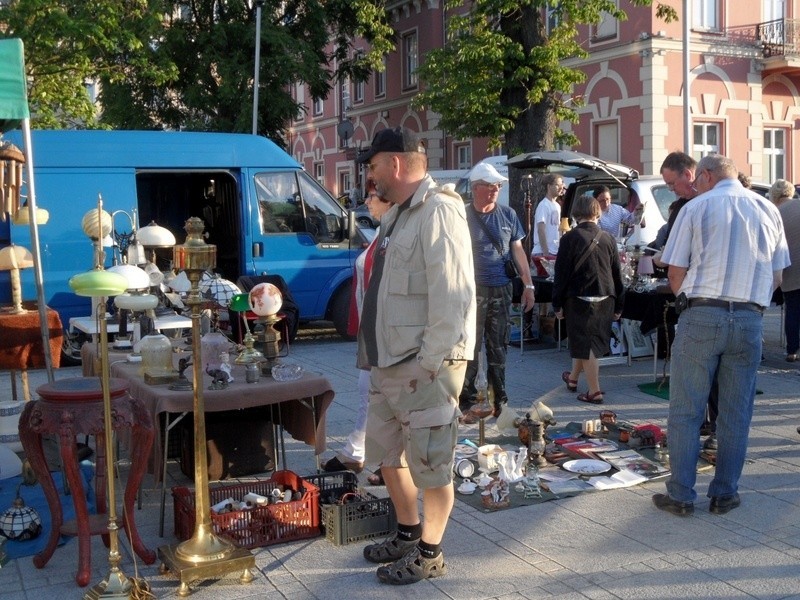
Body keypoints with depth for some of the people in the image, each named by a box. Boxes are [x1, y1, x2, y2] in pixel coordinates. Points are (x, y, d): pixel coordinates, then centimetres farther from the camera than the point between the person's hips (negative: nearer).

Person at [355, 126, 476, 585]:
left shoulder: (438, 211, -15)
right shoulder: (399, 213, 16)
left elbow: (451, 296, -22)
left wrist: (428, 363, -21)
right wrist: (378, 354, 15)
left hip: (425, 365, -10)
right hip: (391, 361, 10)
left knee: (430, 462, 3)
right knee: (387, 454, 20)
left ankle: (430, 554, 18)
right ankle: (408, 534, 37)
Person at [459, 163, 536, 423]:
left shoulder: (508, 215, 9)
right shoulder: (463, 216, -2)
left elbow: (518, 250, 14)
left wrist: (528, 285, 10)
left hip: (501, 289, 4)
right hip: (473, 291, -3)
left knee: (498, 347, 11)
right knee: (470, 348, -2)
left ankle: (499, 400, 20)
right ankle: (467, 404, 4)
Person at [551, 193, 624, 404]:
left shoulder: (570, 238, -9)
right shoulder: (608, 239, 3)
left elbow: (561, 273, -8)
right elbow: (617, 274, 8)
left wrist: (557, 304, -1)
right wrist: (618, 306, 15)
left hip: (579, 299, -5)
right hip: (605, 299, 5)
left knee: (585, 345, 2)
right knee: (586, 341, 19)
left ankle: (595, 391, 1)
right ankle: (573, 377, 38)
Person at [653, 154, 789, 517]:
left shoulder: (696, 208, 0)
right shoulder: (769, 211, 11)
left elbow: (675, 273, -2)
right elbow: (776, 277, 13)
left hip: (701, 315, -3)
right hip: (750, 319, 4)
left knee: (685, 412, 4)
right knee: (735, 414, 11)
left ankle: (681, 496, 7)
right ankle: (724, 494, 17)